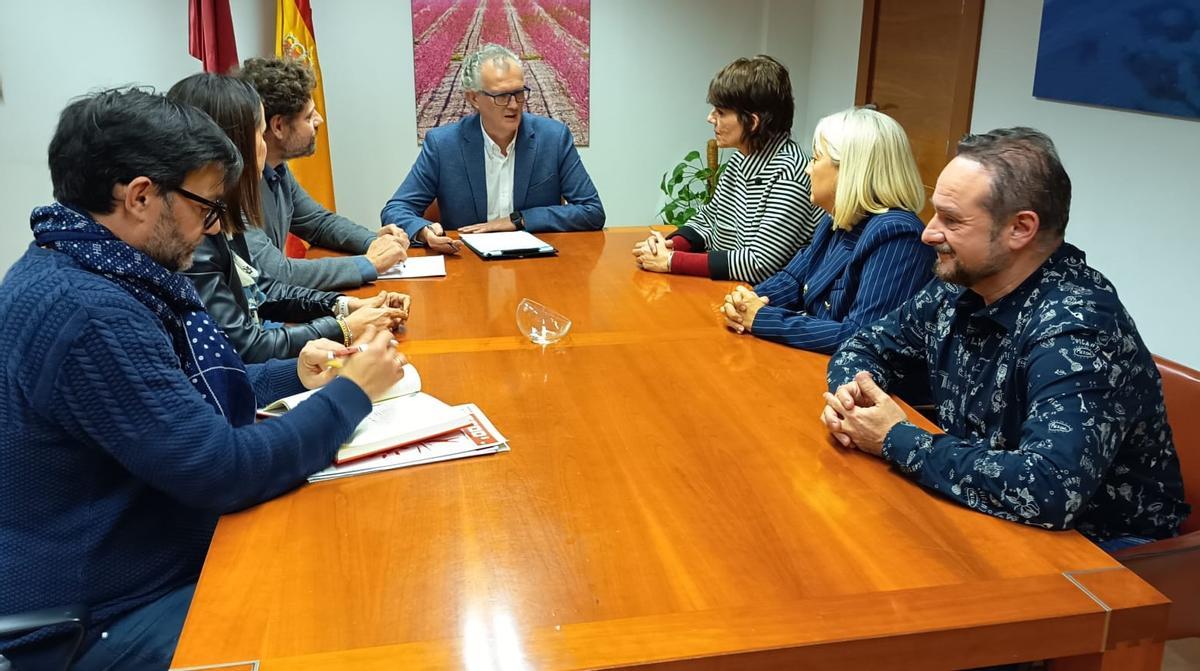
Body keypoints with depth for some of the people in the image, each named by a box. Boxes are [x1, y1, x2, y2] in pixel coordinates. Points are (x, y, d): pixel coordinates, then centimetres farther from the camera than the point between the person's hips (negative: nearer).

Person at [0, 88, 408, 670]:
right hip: (107, 621, -9)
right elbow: (228, 471, -26)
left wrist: (294, 376, 4)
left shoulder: (87, 273, 4)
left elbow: (186, 395, 17)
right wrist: (352, 391, -14)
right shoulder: (86, 312, -29)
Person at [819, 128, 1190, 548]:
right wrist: (850, 391, -13)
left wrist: (897, 441, -26)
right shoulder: (959, 288, -3)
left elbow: (1047, 490, -38)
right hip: (984, 519, 7)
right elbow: (869, 347, 10)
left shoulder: (1076, 330, -27)